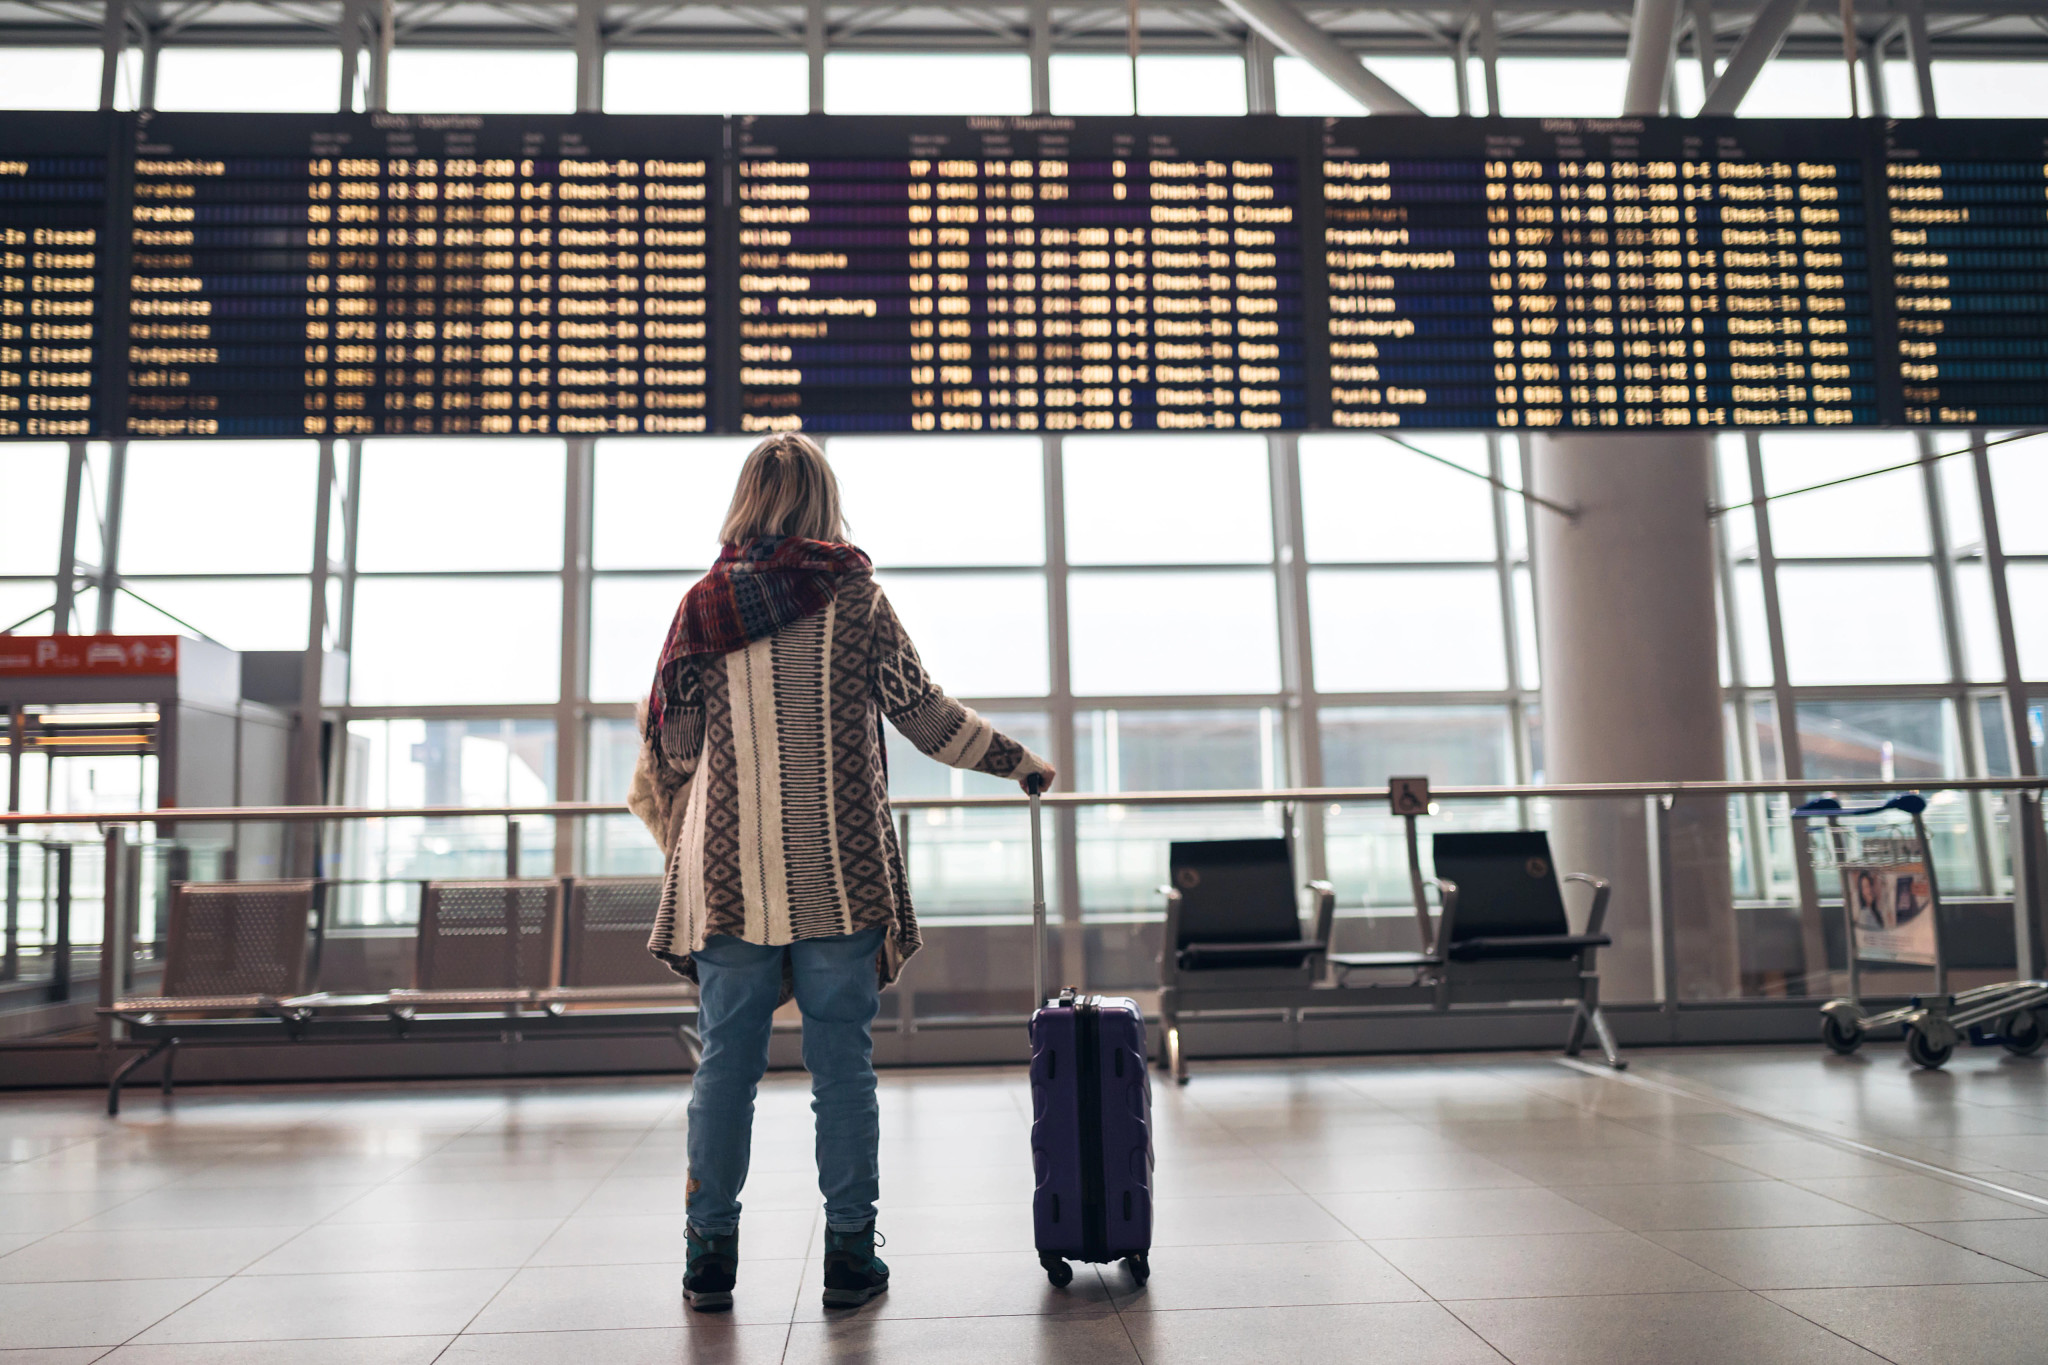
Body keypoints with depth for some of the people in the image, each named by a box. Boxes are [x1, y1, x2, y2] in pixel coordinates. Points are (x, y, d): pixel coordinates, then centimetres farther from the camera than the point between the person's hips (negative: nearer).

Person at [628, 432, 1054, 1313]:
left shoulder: (704, 605, 5)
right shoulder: (852, 595, -1)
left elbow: (672, 745, 8)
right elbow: (926, 716, 0)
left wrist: (679, 832, 26)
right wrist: (1021, 761, 13)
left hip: (730, 868, 2)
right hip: (837, 870, -2)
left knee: (726, 1058, 8)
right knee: (842, 1058, 5)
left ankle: (711, 1256, 15)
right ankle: (849, 1253, 11)